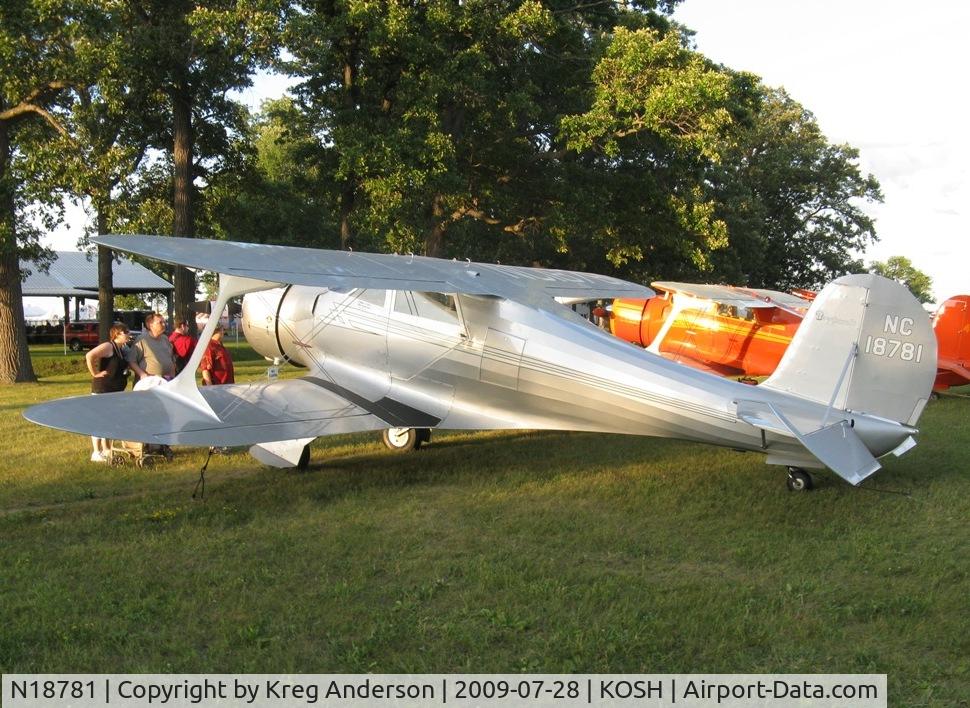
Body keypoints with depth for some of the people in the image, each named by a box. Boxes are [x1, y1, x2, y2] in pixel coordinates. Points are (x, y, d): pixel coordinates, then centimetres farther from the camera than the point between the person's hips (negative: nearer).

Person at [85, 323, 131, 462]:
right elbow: (89, 356, -28)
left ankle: (106, 450, 25)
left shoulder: (122, 348, 11)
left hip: (116, 391, 9)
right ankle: (96, 453, 4)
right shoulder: (108, 346, -15)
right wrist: (95, 373, -21)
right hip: (102, 390, -9)